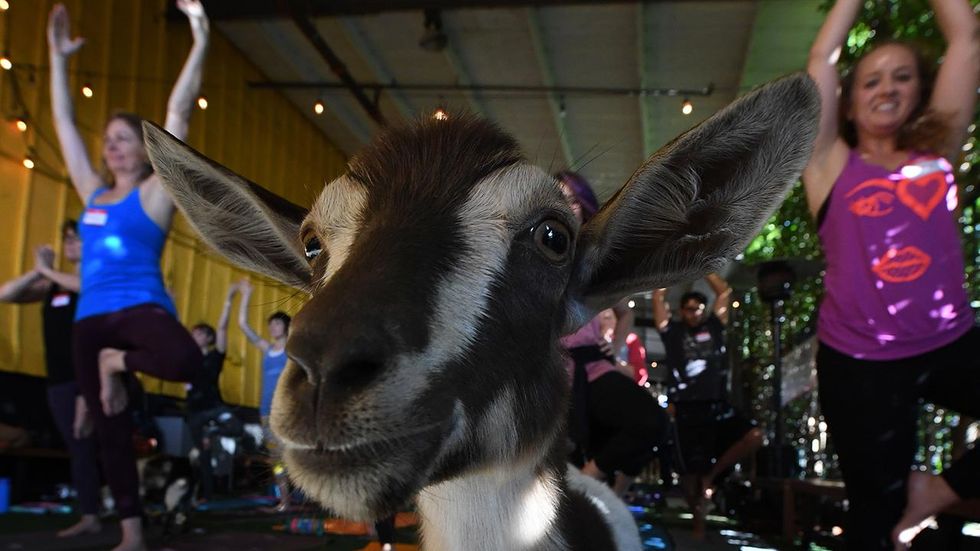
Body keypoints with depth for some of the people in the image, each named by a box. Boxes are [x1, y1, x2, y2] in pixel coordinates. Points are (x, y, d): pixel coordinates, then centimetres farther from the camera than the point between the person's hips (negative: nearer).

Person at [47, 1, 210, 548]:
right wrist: (59, 57, 23)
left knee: (185, 359, -38)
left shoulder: (154, 193, 1)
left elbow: (178, 115, -5)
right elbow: (65, 123, 23)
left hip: (140, 306, -5)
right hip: (91, 319, 6)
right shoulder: (94, 194, 16)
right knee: (111, 430, 6)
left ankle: (117, 362, -8)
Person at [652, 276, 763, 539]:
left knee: (754, 436, -19)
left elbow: (724, 291, 14)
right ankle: (698, 521, 21)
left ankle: (711, 475, 0)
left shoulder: (713, 327, 13)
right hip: (688, 410, -2)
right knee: (691, 471, 1)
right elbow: (658, 296, 4)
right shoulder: (672, 331, 7)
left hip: (718, 405, 3)